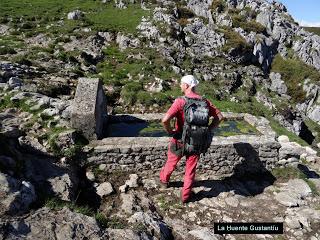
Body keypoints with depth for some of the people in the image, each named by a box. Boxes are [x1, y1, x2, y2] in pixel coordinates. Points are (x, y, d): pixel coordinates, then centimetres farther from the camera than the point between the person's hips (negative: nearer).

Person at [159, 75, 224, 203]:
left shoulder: (180, 101, -21)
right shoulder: (204, 101, -6)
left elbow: (165, 120, -32)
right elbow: (219, 117, 1)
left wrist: (170, 131, -13)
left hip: (180, 141, -2)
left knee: (171, 162, 24)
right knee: (191, 170, 18)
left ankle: (164, 180, 51)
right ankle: (185, 195, 32)